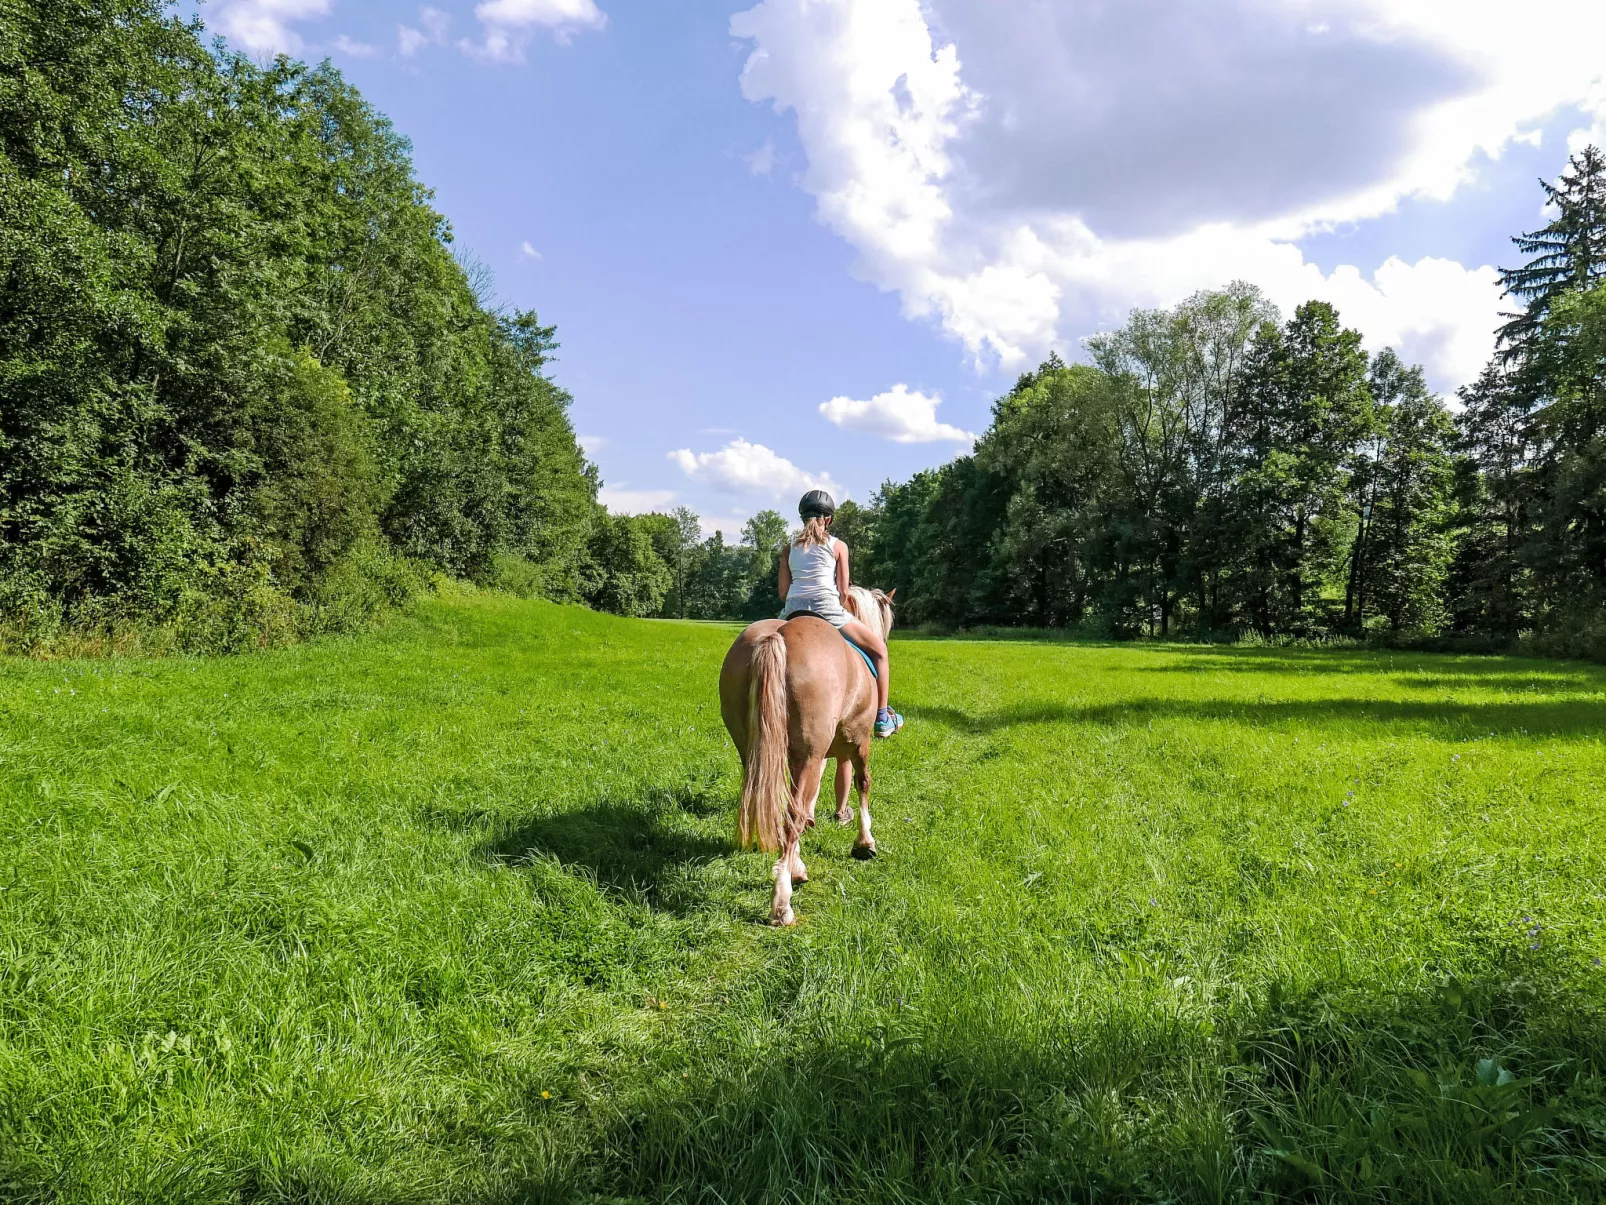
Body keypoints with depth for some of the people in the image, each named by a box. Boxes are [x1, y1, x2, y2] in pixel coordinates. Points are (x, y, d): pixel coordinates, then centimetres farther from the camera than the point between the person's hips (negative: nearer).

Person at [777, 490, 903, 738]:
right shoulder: (838, 546, 7)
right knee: (879, 648, 15)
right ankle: (883, 718, 12)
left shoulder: (790, 548, 15)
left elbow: (783, 592, 9)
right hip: (827, 608, -3)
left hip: (793, 612, 4)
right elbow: (843, 591, 2)